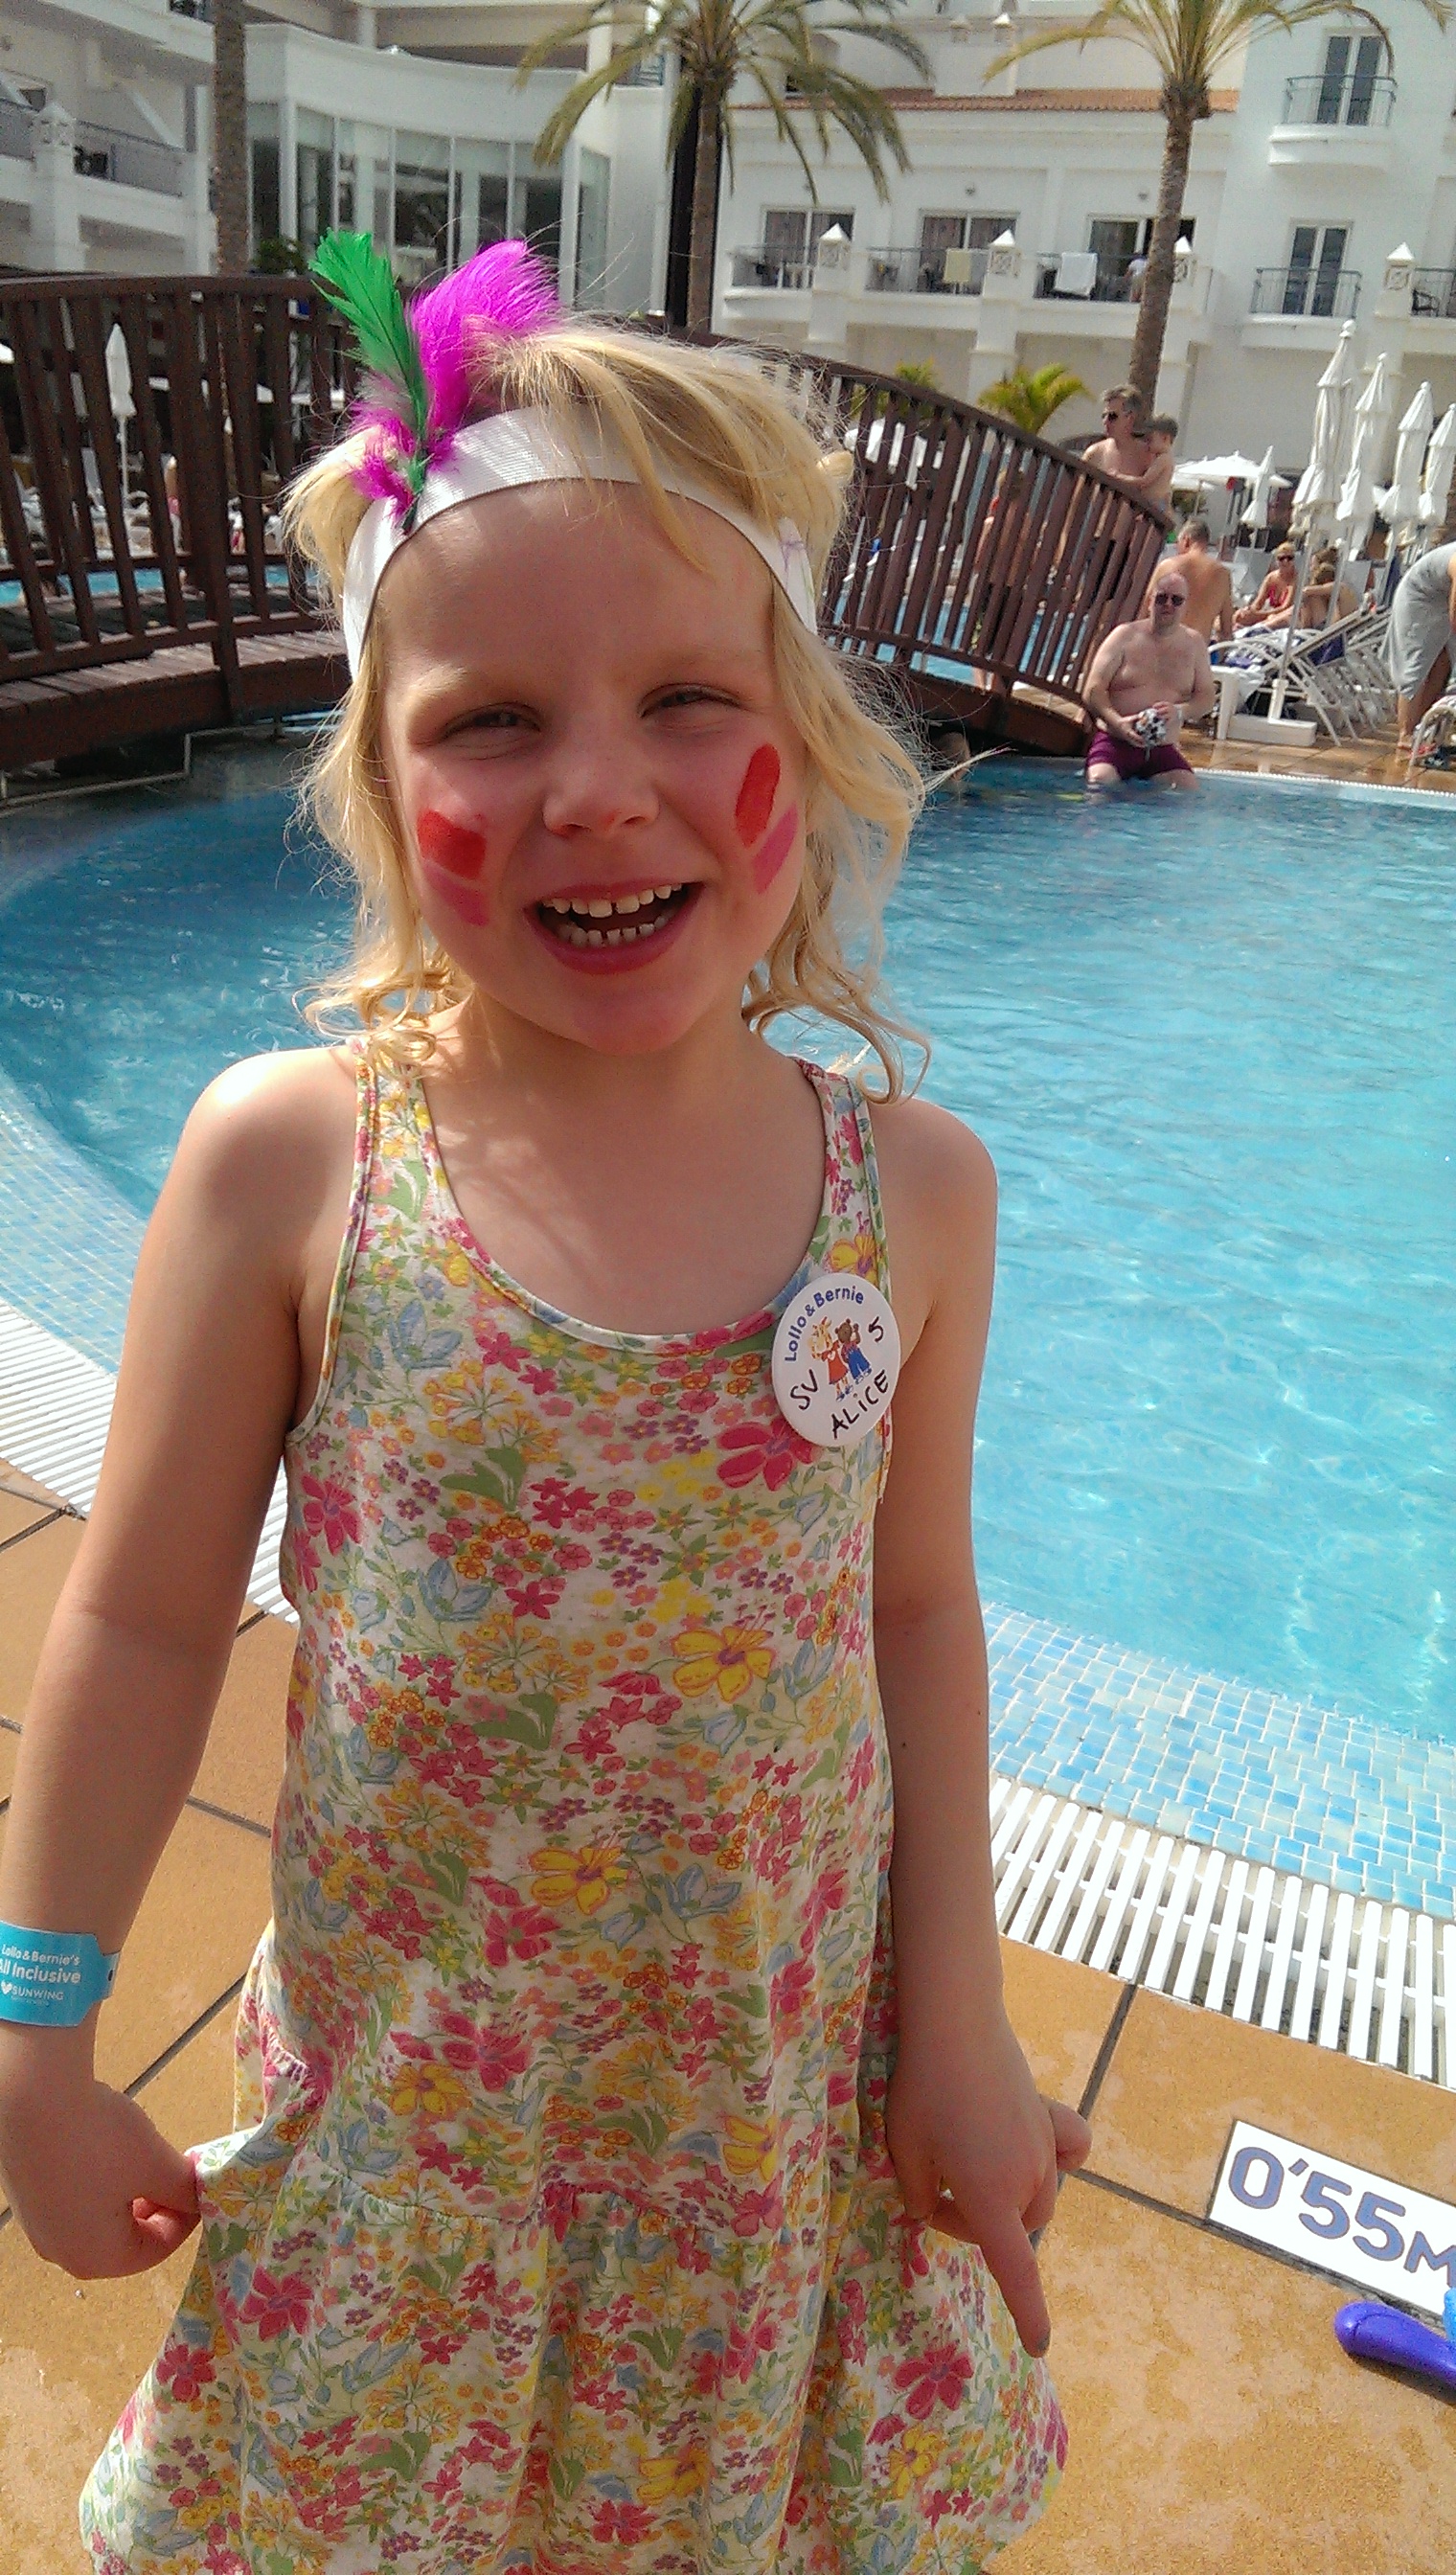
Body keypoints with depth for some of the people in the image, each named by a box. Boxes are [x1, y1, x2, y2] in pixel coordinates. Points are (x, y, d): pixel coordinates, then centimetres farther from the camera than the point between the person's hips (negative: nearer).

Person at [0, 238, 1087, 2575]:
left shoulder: (914, 1188, -13)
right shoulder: (285, 1161, -18)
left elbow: (919, 1613, -3)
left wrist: (958, 2028, 3)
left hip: (782, 2085, 2)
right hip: (403, 2090, -1)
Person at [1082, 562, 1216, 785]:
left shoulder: (1194, 644, 12)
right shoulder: (1125, 636, 4)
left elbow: (1206, 696, 10)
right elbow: (1093, 691, -4)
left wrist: (1179, 711, -14)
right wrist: (1117, 722, -23)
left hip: (1163, 749, 3)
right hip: (1115, 742, -3)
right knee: (1100, 783, -32)